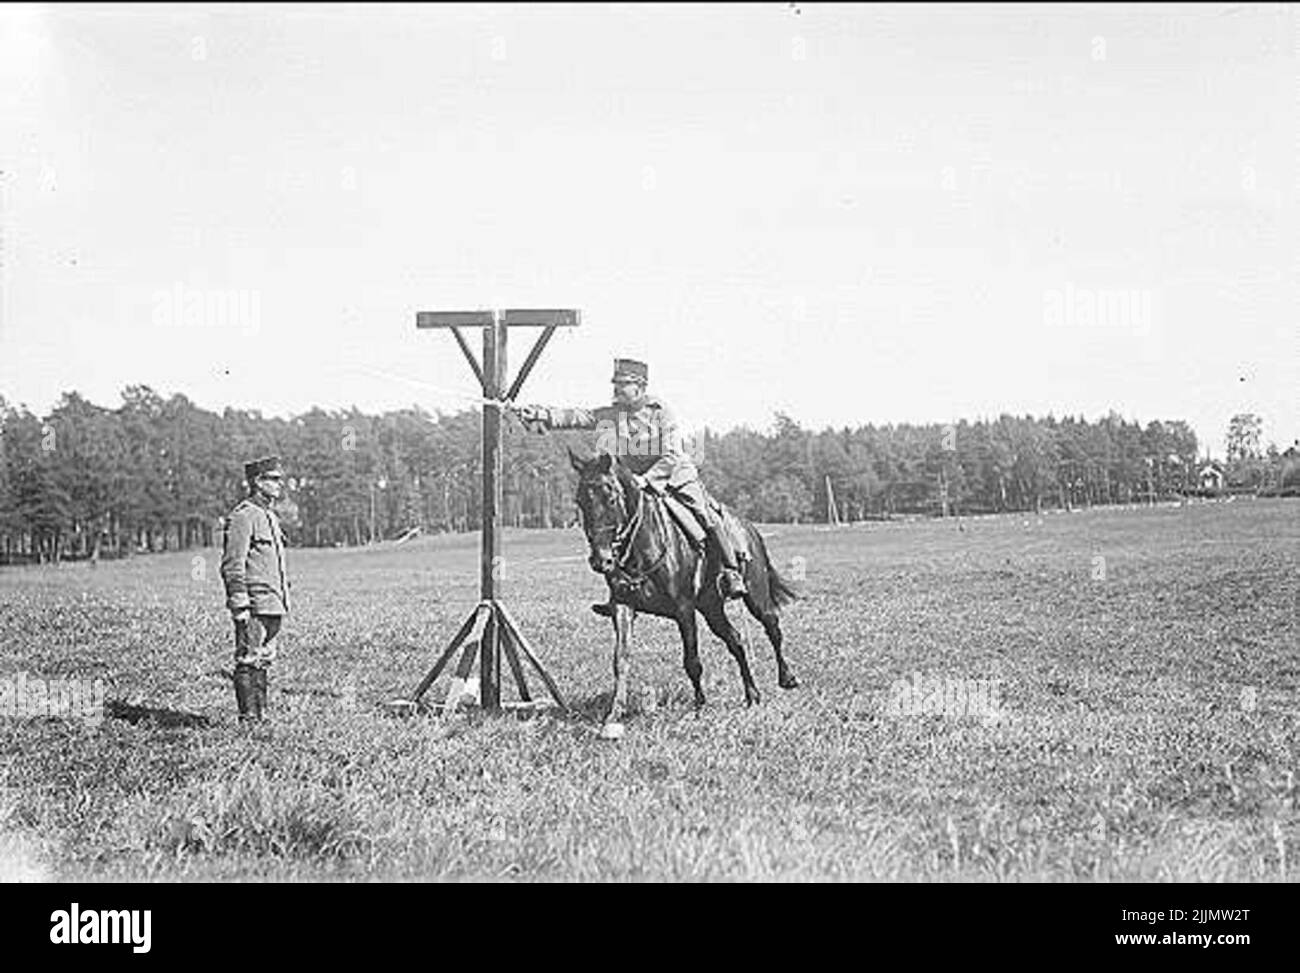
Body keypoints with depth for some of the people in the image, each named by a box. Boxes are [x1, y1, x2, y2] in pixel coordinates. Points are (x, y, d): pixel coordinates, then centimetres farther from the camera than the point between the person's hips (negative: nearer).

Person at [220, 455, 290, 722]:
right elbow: (232, 565, -16)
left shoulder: (270, 517, 19)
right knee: (249, 662, -5)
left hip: (273, 604, 10)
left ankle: (260, 715, 18)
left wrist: (284, 598, 22)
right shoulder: (243, 516, -11)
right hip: (254, 605, -9)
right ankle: (248, 719, -3)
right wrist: (240, 605, -20)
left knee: (263, 661, 12)